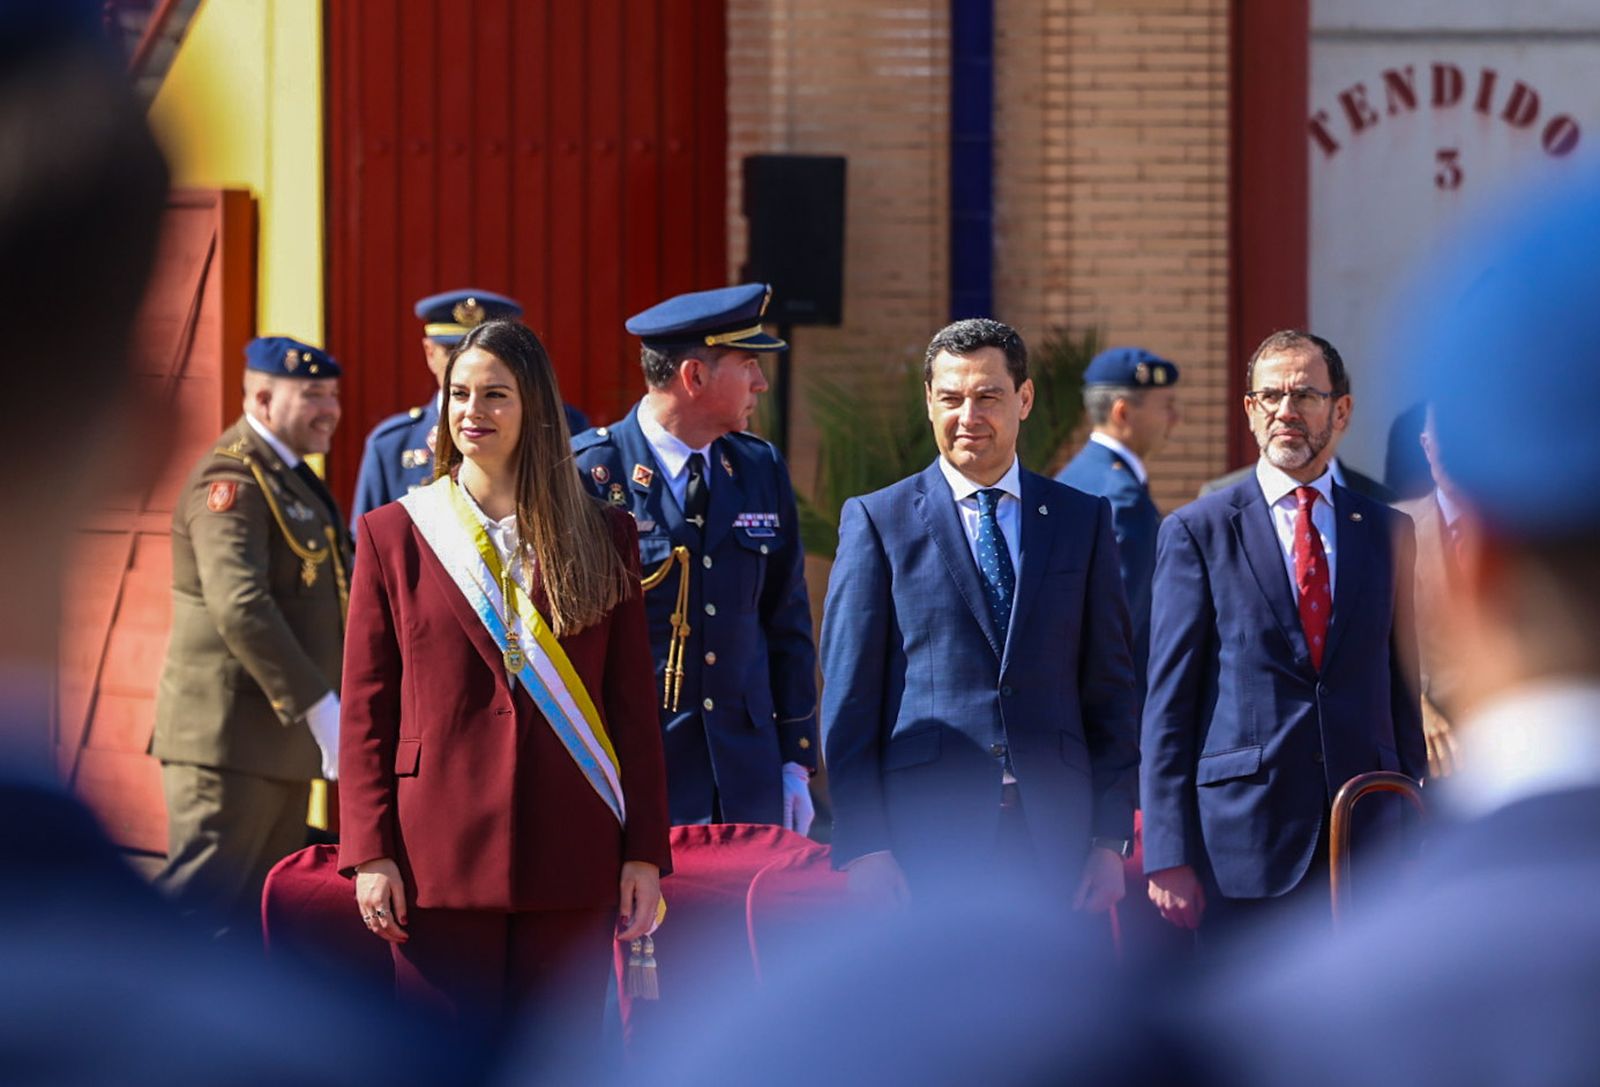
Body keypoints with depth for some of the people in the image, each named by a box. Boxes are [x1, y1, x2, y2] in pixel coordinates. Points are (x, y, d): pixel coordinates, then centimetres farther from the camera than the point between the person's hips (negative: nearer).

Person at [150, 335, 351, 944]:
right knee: (201, 900, -11)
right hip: (231, 734, -10)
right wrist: (318, 706, -26)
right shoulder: (233, 479, -14)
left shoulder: (290, 477, 18)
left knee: (263, 913, 11)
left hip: (280, 736, 10)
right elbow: (240, 607, -25)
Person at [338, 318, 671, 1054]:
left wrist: (645, 853, 1)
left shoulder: (603, 539, 8)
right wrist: (369, 853, -5)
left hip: (570, 856, 1)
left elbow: (634, 706, 7)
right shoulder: (393, 534, 6)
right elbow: (365, 710, 4)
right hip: (441, 851, -1)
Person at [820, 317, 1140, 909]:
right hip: (923, 835, -2)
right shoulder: (876, 521, 5)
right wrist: (863, 847, -7)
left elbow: (1111, 691, 11)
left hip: (1054, 837, 2)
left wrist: (1109, 838, 2)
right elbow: (849, 702, 1)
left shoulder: (1083, 520, 12)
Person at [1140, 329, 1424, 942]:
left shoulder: (1386, 532, 12)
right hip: (1242, 844, -3)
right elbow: (1167, 705, 0)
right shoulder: (1196, 533, 3)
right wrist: (1168, 855, -7)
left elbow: (1405, 688, 15)